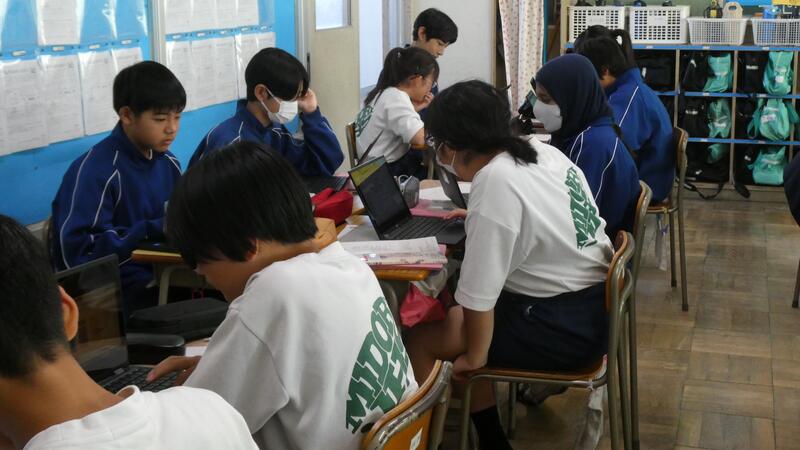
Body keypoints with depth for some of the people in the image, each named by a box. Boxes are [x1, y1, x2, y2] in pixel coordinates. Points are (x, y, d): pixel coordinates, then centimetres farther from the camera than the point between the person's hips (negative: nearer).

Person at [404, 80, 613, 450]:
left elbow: (479, 298, -22)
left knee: (420, 339, 2)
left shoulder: (494, 184, -23)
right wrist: (477, 218, 22)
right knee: (455, 318, 22)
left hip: (567, 327, -9)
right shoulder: (544, 151, 1)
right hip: (596, 305, 9)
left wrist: (474, 357, -8)